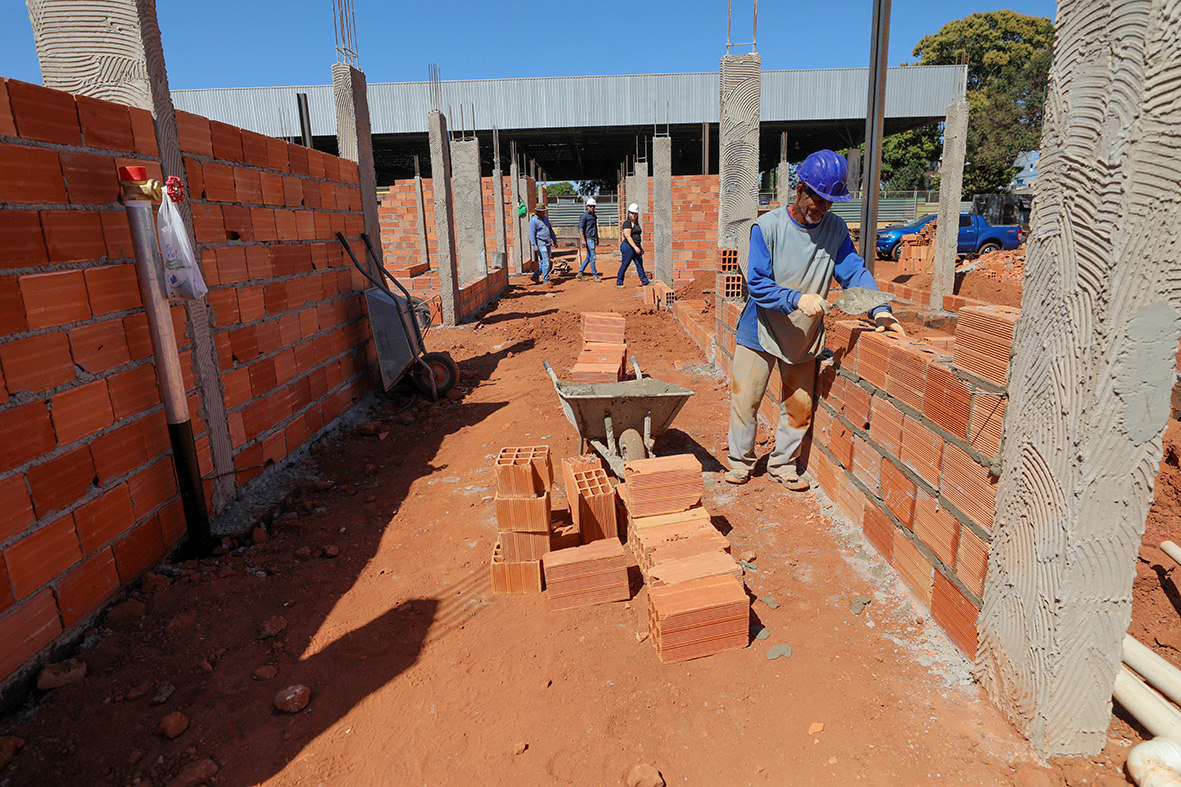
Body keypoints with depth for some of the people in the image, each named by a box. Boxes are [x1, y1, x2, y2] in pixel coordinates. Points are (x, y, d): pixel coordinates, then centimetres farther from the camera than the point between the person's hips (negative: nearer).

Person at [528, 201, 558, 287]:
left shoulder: (545, 218, 17)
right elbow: (532, 234, -11)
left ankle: (535, 276, 24)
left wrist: (555, 241, 23)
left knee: (545, 262, 11)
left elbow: (551, 230, 25)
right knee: (545, 262, -9)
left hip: (547, 243, 8)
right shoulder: (533, 221, -8)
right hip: (540, 244, -8)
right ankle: (546, 280, -3)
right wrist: (534, 246, -17)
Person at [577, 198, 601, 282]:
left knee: (589, 257, 11)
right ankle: (595, 275, -1)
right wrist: (583, 239, -22)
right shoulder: (585, 215, -10)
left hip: (593, 239, 9)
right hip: (588, 238, -9)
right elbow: (580, 228, -15)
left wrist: (597, 239, 25)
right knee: (592, 257, -7)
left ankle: (580, 273, 17)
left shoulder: (594, 216, 16)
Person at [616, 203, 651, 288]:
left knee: (640, 264, 5)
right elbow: (628, 236, -19)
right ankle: (618, 283, 9)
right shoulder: (627, 223, -10)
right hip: (628, 247, -8)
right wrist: (635, 247, -25)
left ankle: (644, 281, 8)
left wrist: (641, 248, 25)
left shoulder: (636, 224, 18)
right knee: (625, 264, -1)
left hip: (636, 247, 8)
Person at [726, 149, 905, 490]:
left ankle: (783, 463, 30)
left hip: (804, 338, 3)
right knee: (745, 399, 4)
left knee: (799, 407, 10)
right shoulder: (767, 226, -14)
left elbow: (855, 271, -8)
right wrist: (798, 299, -33)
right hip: (761, 333, -3)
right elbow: (757, 284, -20)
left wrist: (880, 309, -24)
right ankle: (741, 460, 26)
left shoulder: (836, 229, -3)